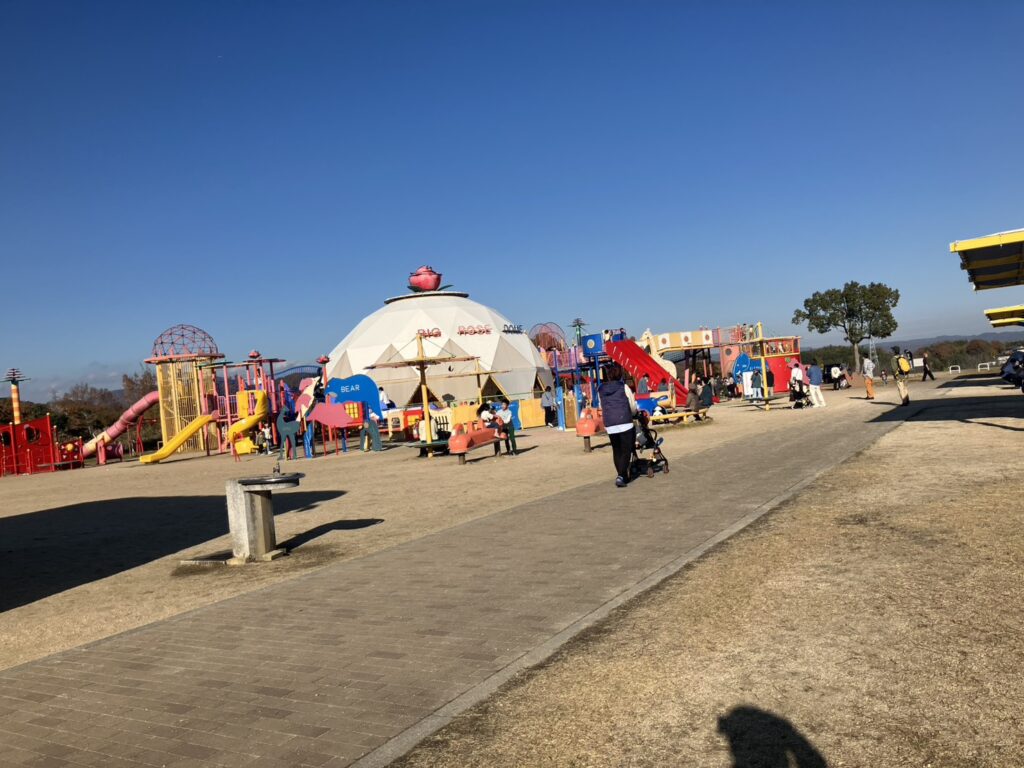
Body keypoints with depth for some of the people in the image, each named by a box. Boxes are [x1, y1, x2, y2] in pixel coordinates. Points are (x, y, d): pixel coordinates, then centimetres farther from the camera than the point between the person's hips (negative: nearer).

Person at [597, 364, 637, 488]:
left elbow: (602, 408, 10)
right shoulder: (624, 387, 0)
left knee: (616, 451, 16)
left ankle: (622, 476, 21)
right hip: (625, 423, -3)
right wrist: (631, 415, 23)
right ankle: (621, 476, -14)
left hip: (609, 425, 3)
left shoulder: (601, 390, 8)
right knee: (626, 451, 0)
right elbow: (633, 407, 3)